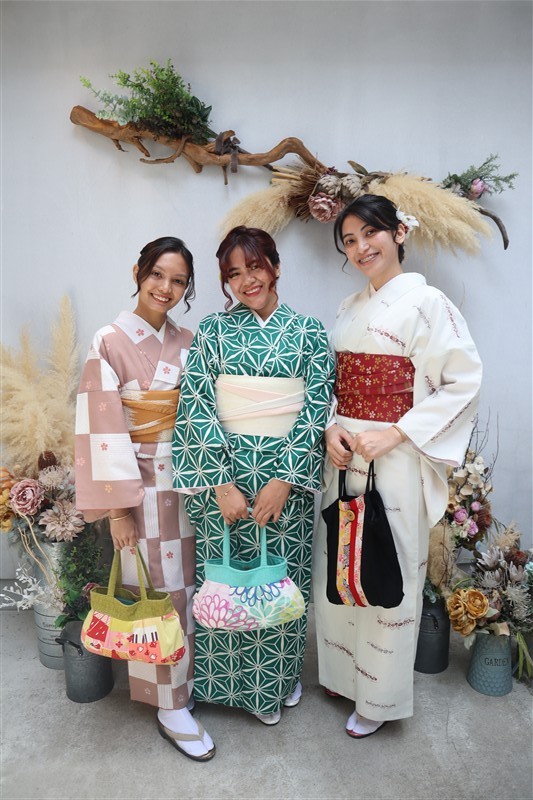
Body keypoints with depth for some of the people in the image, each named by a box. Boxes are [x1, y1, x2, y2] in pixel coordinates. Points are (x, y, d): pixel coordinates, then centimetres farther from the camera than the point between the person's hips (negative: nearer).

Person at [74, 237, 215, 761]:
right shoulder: (110, 341, -8)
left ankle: (189, 678, 38)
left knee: (187, 585, 15)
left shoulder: (187, 343, 6)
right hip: (142, 485, -4)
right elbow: (103, 428, -12)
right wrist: (117, 507, -14)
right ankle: (169, 704, 24)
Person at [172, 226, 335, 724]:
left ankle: (278, 680, 37)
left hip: (287, 473, 1)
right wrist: (223, 482, -13)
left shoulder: (309, 333, 3)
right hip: (223, 469, 0)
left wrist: (283, 481, -12)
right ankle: (229, 681, 34)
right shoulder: (213, 330, 2)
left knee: (282, 576, 11)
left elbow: (316, 410, -3)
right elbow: (196, 406, -5)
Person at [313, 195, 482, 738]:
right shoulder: (348, 309, 12)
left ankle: (379, 698, 29)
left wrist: (394, 433, -19)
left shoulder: (426, 302, -8)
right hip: (344, 457, 6)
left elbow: (463, 382, -12)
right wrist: (331, 428, -5)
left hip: (394, 462, -6)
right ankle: (343, 671, 39)